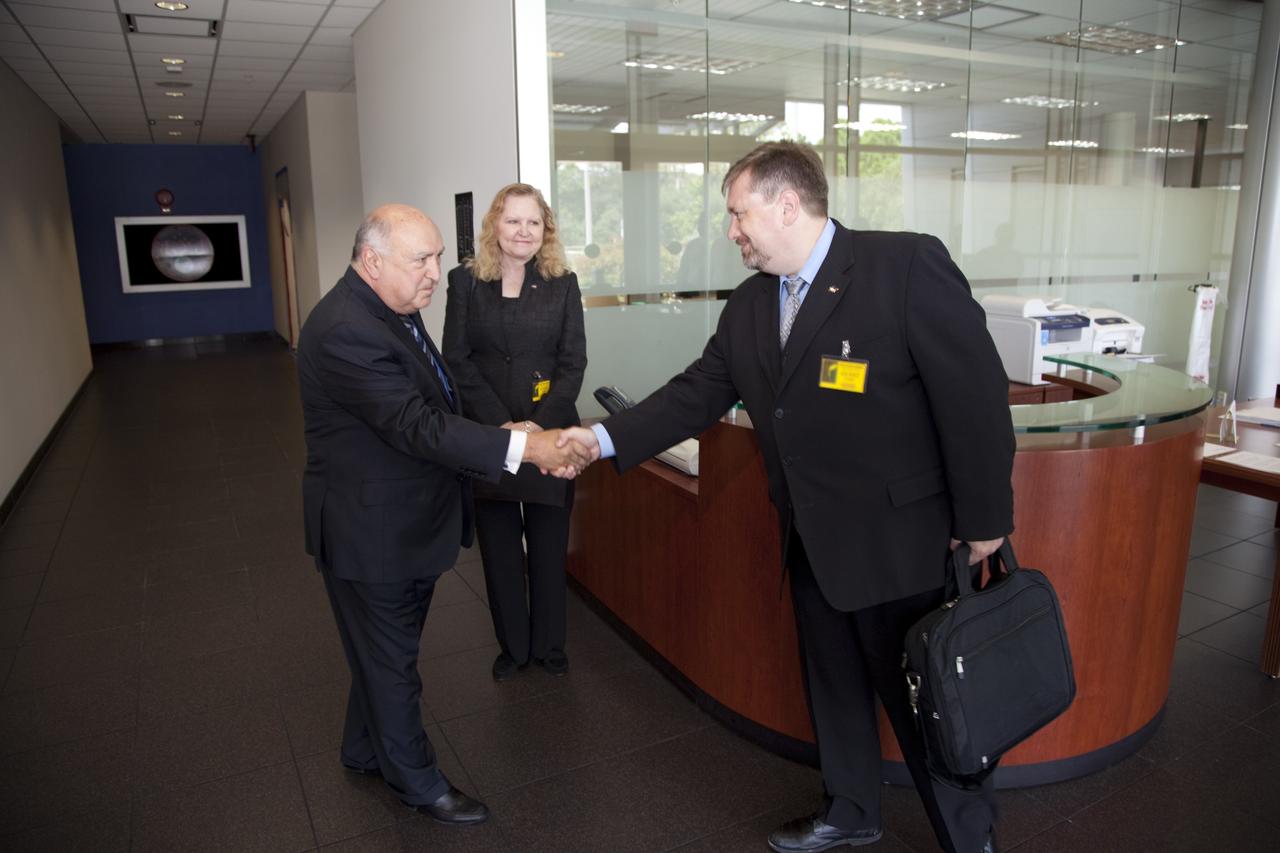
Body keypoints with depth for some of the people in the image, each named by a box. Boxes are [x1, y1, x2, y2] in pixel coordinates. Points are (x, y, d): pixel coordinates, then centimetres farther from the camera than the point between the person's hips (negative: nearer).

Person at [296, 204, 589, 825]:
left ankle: (366, 750, 47)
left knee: (384, 648, 25)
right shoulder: (345, 331, -28)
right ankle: (416, 780, 31)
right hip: (371, 531, -9)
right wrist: (524, 446, -38)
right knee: (390, 659, 11)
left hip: (406, 521, 10)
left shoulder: (390, 308, 5)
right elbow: (418, 425, -34)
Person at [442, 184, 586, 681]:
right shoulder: (466, 281, 2)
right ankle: (512, 645, 25)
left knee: (549, 546, 8)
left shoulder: (562, 284, 4)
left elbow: (573, 361, -1)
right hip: (486, 436, 0)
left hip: (550, 433, 0)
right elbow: (458, 360, -3)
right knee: (499, 547, 9)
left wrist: (540, 424, -14)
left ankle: (549, 644, 26)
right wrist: (502, 425, -13)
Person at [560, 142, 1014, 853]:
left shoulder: (908, 265, -17)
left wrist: (983, 521, -13)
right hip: (811, 541, 7)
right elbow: (697, 393, 7)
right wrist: (605, 437, -1)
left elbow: (974, 392, -16)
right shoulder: (749, 304, 5)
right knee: (832, 685, 22)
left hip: (898, 542, -6)